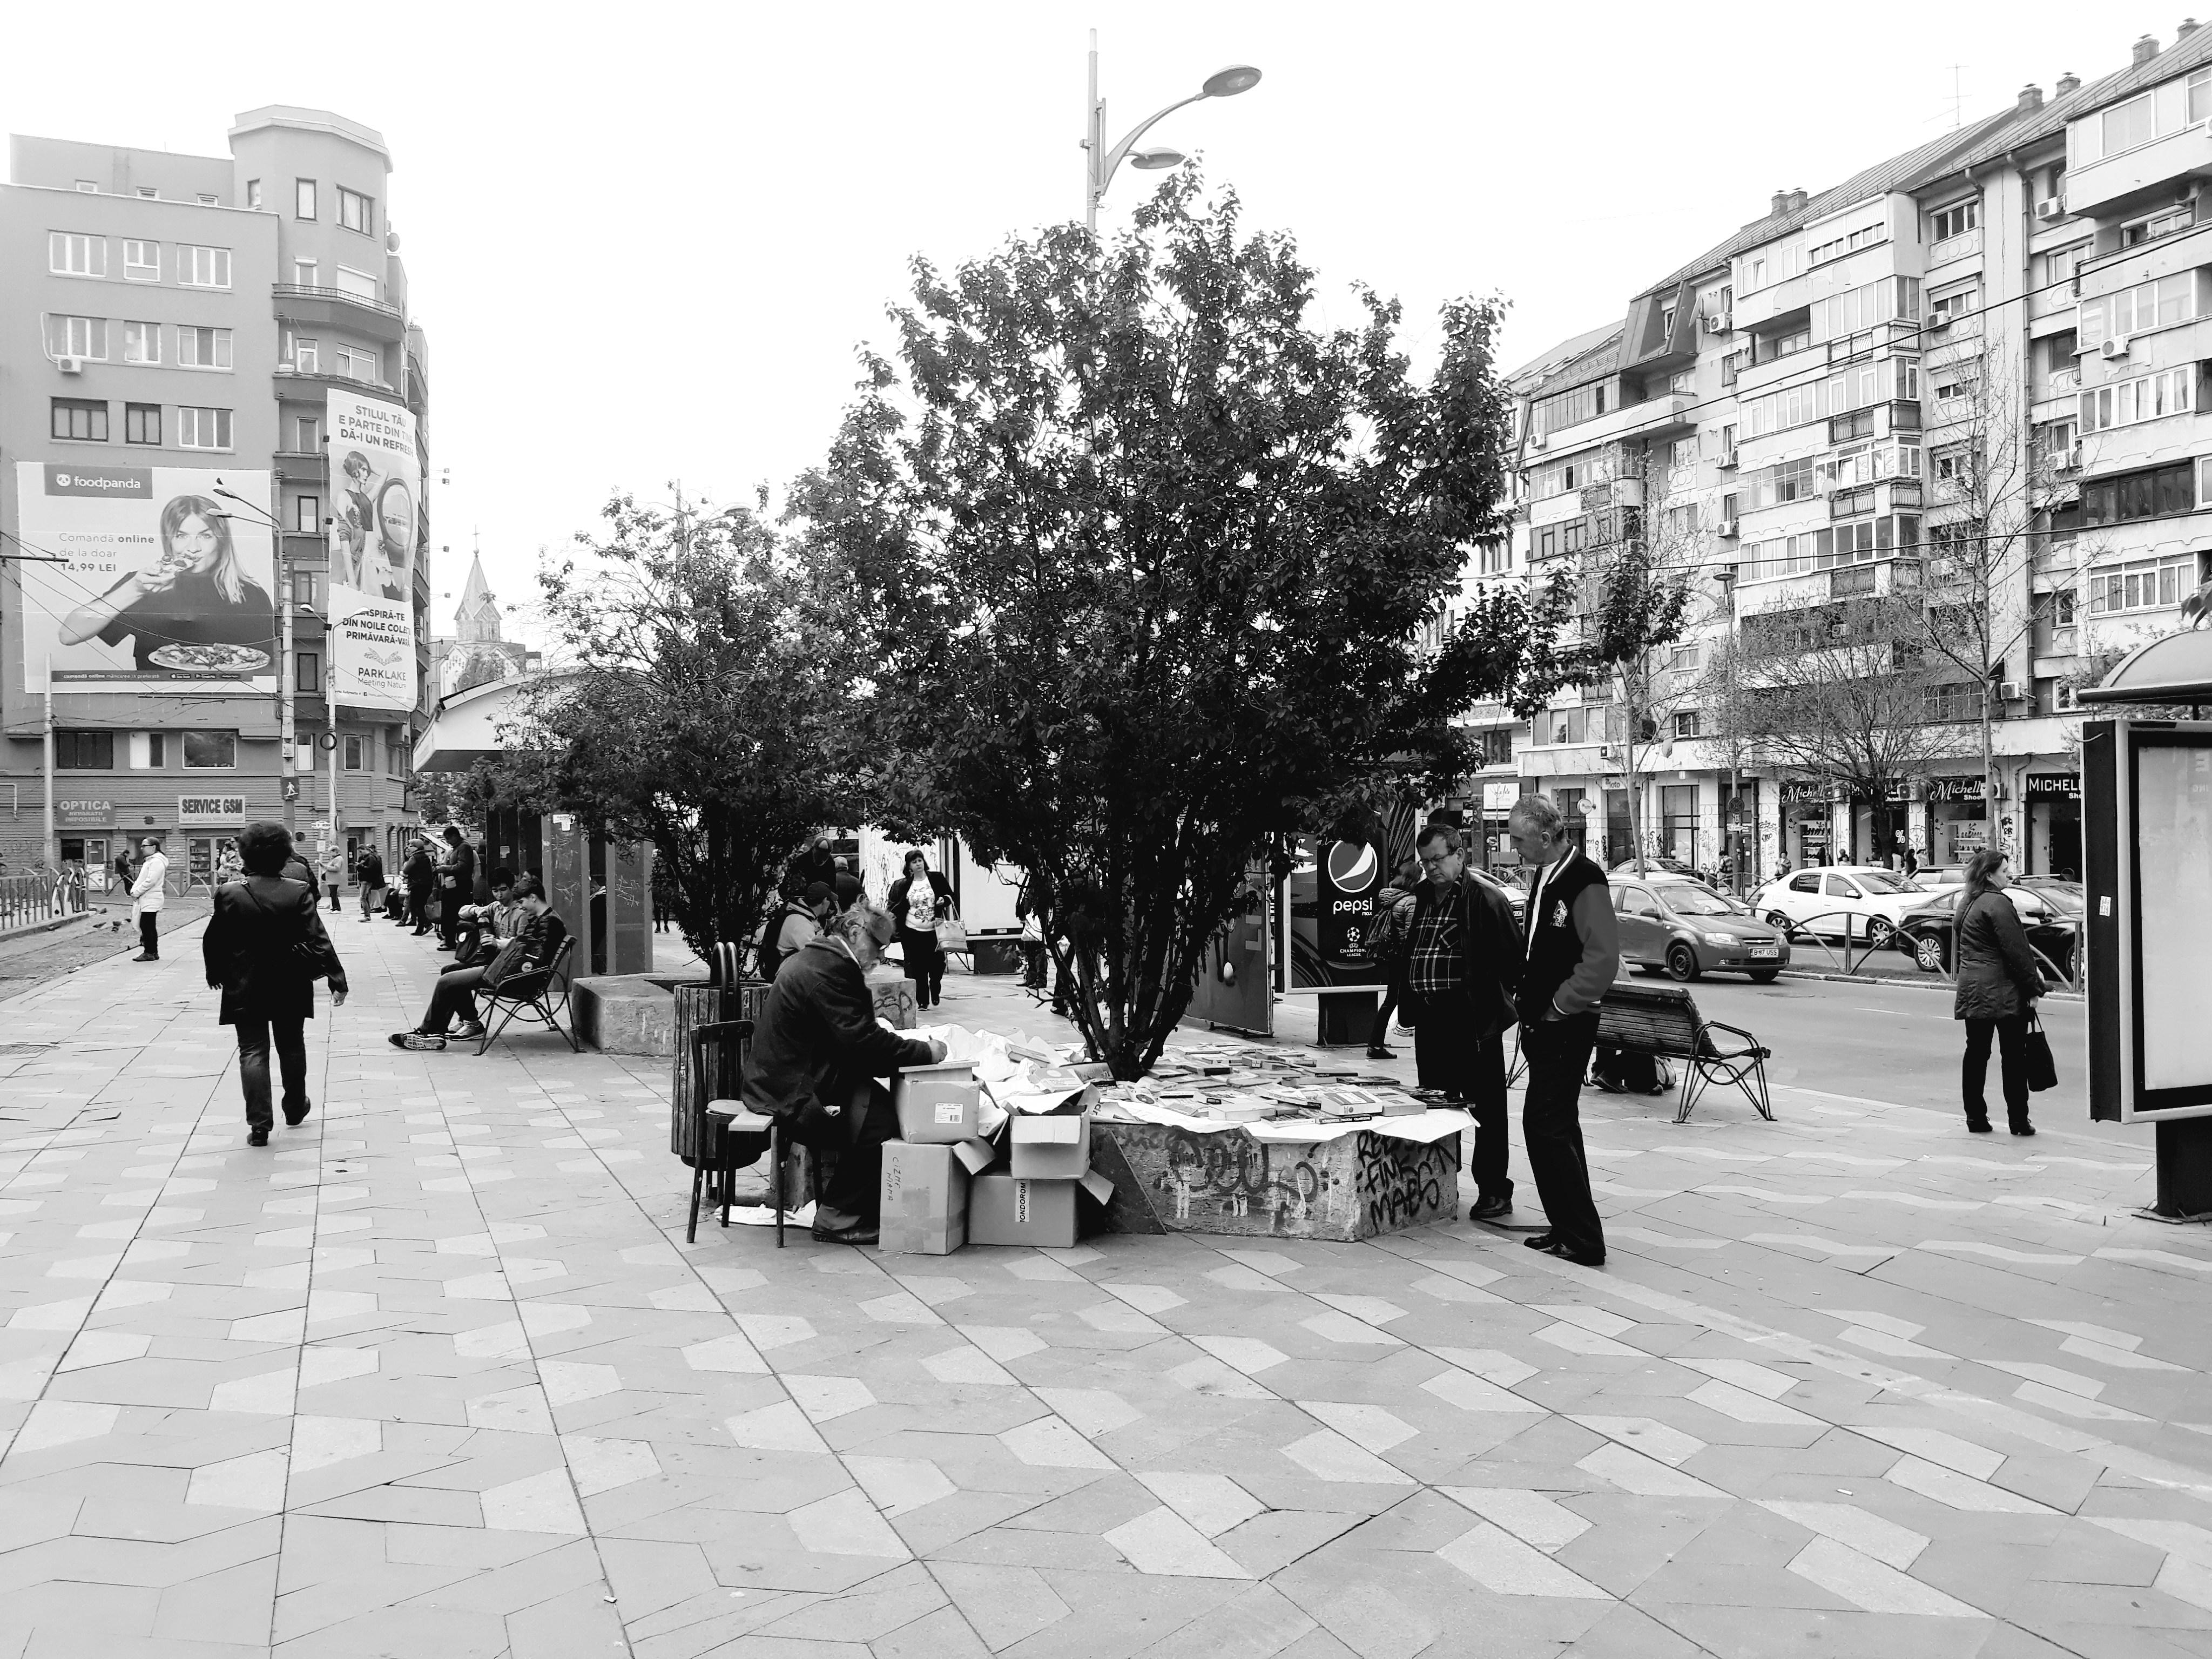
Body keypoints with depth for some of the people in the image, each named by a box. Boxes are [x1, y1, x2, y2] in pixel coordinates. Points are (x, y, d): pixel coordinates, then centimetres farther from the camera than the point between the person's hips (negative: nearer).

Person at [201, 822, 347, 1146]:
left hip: (245, 989, 0)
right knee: (291, 1047, 17)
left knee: (252, 1052, 2)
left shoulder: (228, 895, -8)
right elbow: (318, 942, -14)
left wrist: (215, 975, 17)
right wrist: (337, 979, -10)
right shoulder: (299, 894, -12)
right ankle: (295, 1109, 33)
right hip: (290, 988, 1)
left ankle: (259, 1125, -3)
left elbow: (213, 943, 0)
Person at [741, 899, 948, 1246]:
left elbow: (853, 1033, 17)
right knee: (883, 1121, -15)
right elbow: (861, 1040, -24)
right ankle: (837, 1218, -3)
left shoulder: (817, 958, 15)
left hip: (781, 1080, 11)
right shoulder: (830, 968, -19)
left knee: (883, 1100, 4)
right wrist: (925, 1051, -16)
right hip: (792, 1093, -11)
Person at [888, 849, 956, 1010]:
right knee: (918, 967, 0)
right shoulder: (903, 885, 5)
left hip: (934, 930, 0)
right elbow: (900, 905, 8)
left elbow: (950, 896, 9)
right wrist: (892, 914, -9)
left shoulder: (936, 879, 3)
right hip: (912, 931, 0)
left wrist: (944, 900, -11)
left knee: (937, 963, -2)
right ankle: (922, 1000, 10)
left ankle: (935, 991, 28)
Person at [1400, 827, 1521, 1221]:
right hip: (1429, 1018, 7)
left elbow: (1512, 956, -10)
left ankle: (1494, 1191, 6)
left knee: (1486, 1107, -1)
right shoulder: (1421, 900, 17)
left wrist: (1498, 999, -12)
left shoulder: (1485, 900, -6)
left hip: (1471, 1018, -7)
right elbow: (1407, 955, 22)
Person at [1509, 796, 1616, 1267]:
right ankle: (1570, 1230, 26)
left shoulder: (1584, 881, -17)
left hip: (1566, 1026, -10)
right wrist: (1532, 1009, 15)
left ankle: (1582, 1241, -1)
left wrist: (1560, 1007, -15)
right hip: (1544, 1022, 10)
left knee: (1546, 1126, -8)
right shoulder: (1545, 877, 12)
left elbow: (1603, 959, -23)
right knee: (1557, 1126, 15)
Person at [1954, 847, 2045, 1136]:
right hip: (2002, 992, -8)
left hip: (1971, 990, 8)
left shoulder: (1968, 903, 14)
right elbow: (2015, 950, -16)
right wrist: (2033, 986, -9)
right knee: (2014, 1055, 1)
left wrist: (2031, 969, 18)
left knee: (1976, 1053, 9)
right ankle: (2018, 1120, 7)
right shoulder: (1997, 903, -14)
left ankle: (1975, 1118, 12)